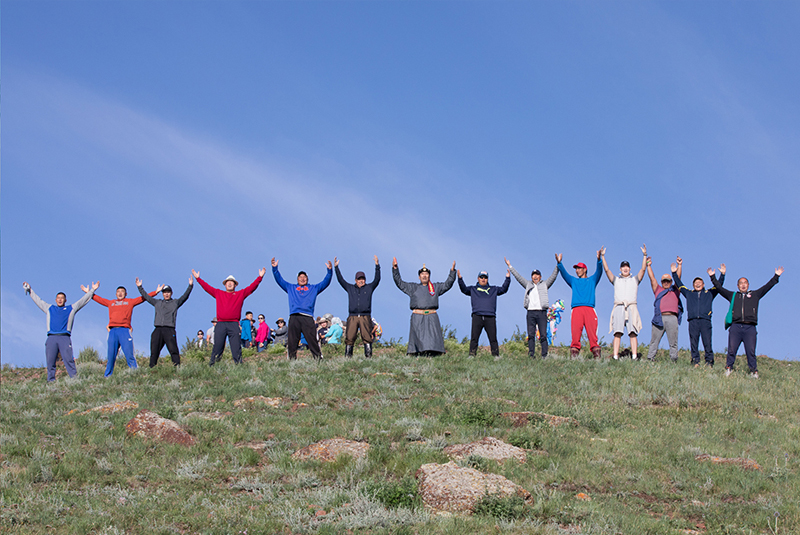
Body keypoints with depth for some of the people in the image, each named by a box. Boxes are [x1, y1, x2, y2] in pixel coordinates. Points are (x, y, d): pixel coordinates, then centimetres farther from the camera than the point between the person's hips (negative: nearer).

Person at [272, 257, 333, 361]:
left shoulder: (313, 288, 26)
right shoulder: (291, 288, 28)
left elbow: (326, 282, 21)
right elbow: (279, 280, 26)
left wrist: (330, 271, 8)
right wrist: (275, 268, 16)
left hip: (308, 317, -1)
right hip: (294, 317, 1)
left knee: (313, 341, -10)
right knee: (292, 342, -4)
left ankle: (319, 359, -10)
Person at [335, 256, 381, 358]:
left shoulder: (369, 288, 15)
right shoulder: (350, 288, 18)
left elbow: (377, 279, 7)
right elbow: (341, 280, 17)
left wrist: (377, 266, -2)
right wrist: (336, 267, 12)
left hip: (365, 317, -1)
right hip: (352, 317, 1)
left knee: (367, 337, -8)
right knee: (349, 338, -5)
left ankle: (368, 356, -8)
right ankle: (347, 356, -4)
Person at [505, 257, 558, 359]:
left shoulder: (544, 285, 16)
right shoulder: (528, 285, 20)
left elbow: (553, 276, 10)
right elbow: (518, 277, 19)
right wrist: (510, 266, 17)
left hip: (542, 312, -2)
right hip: (530, 312, 2)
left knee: (543, 335, -6)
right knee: (531, 335, -3)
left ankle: (544, 356, -8)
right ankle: (531, 354, -4)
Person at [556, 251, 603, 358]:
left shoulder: (592, 280, 23)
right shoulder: (573, 281, 28)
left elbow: (598, 272, 7)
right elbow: (564, 273, 14)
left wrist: (599, 260, -12)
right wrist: (559, 263, -3)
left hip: (589, 308, -1)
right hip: (576, 309, 1)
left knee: (592, 332, -11)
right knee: (575, 332, -11)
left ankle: (596, 354, -17)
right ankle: (574, 352, -17)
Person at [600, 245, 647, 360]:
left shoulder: (635, 279, 22)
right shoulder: (616, 280, 23)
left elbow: (643, 269, 11)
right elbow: (606, 270, 13)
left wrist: (644, 255, 1)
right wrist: (602, 257, 5)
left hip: (632, 308, 0)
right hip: (619, 307, 0)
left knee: (633, 333, -10)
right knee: (617, 333, -9)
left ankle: (634, 356, -16)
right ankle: (615, 356, -16)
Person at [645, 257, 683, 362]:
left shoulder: (675, 290, 24)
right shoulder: (658, 290, 25)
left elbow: (678, 278, 18)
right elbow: (652, 278, 23)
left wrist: (679, 265, 14)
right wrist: (649, 266, 22)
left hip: (672, 318, -1)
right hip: (659, 318, 1)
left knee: (673, 343, -3)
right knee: (654, 341, -3)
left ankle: (674, 360, -2)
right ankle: (650, 360, -4)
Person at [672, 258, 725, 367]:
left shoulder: (709, 293, 23)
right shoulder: (689, 293, 24)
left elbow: (719, 285, 20)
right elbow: (679, 284, 27)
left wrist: (722, 275, 9)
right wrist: (674, 273, 22)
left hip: (705, 321, -1)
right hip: (693, 321, 1)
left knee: (707, 342, -8)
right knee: (693, 343, -4)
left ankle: (709, 362, -7)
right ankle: (695, 362, -2)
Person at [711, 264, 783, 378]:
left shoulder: (755, 295, 22)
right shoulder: (733, 296, 23)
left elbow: (767, 286, 21)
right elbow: (719, 288, 24)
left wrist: (776, 276, 18)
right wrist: (713, 277, 20)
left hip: (750, 328, -1)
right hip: (735, 327, 1)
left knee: (751, 351, -6)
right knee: (731, 350, -6)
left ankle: (754, 371, -3)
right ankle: (728, 368, 1)